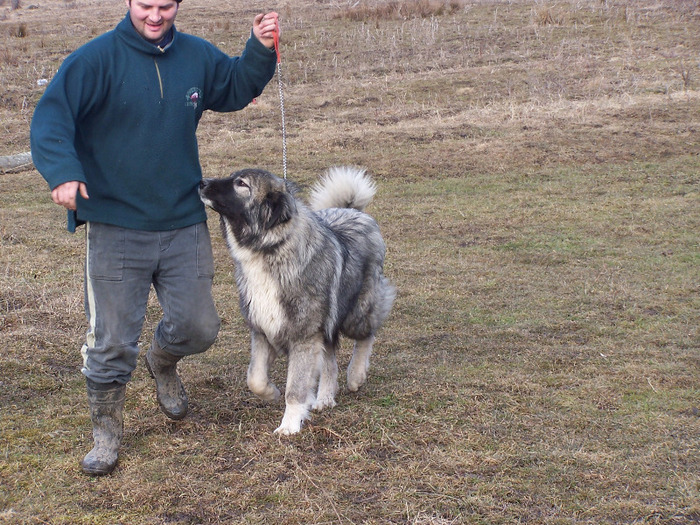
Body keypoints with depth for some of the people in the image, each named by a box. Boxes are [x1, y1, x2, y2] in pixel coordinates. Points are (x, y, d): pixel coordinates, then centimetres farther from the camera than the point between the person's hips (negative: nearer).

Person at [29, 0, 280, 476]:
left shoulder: (198, 56, 5)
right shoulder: (98, 58, -11)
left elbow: (236, 89, 22)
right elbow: (51, 117, -18)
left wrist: (261, 50, 4)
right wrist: (62, 169, -36)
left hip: (185, 223, 4)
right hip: (115, 227, -4)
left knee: (198, 328, 9)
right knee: (112, 341, -1)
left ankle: (163, 363, 44)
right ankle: (107, 433, 21)